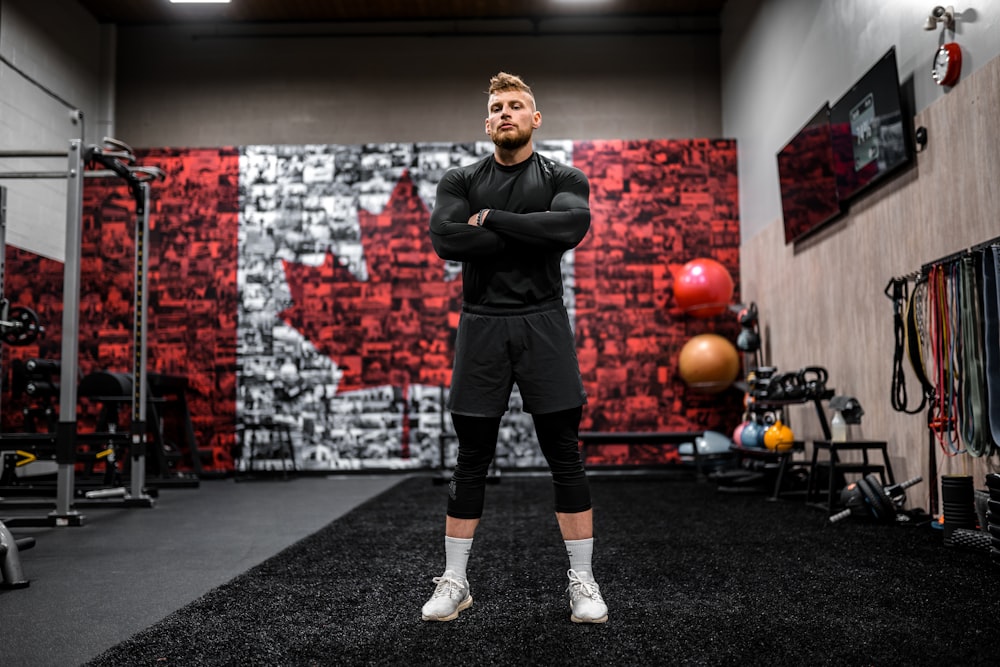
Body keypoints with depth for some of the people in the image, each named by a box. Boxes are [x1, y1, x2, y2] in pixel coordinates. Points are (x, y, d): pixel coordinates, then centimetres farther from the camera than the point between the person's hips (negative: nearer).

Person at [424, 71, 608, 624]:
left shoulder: (563, 179, 6)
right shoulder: (460, 181, 9)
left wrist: (492, 219, -12)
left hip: (543, 324, -1)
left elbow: (571, 225, -17)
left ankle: (582, 583, 12)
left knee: (565, 457, 0)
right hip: (481, 325, 1)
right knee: (471, 461, 6)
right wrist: (529, 237, -11)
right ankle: (454, 582, 18)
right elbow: (445, 239, -11)